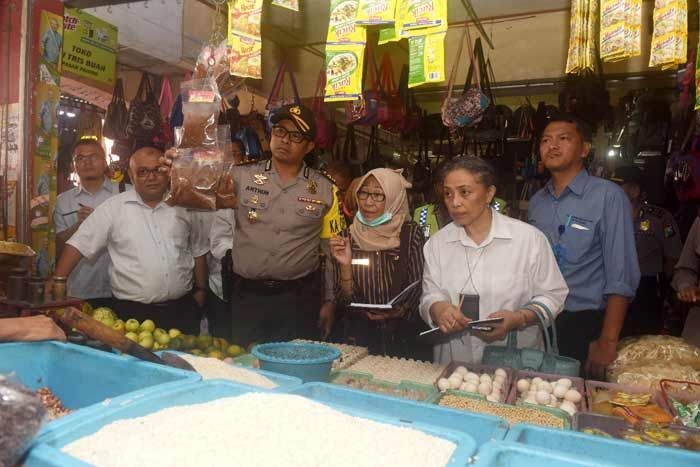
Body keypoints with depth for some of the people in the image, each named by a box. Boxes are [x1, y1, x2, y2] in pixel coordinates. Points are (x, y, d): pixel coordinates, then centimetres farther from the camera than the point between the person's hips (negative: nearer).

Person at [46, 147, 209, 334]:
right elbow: (79, 245, -1)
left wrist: (201, 290, 10)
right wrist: (56, 281, -11)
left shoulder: (183, 207, 7)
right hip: (132, 312, -2)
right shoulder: (113, 207, -1)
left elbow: (198, 251, 14)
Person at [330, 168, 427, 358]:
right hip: (358, 334, 1)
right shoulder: (350, 236, 0)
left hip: (401, 335, -1)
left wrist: (396, 312, -16)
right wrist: (345, 265, -16)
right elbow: (345, 298, -1)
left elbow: (418, 288, 0)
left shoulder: (410, 233, -4)